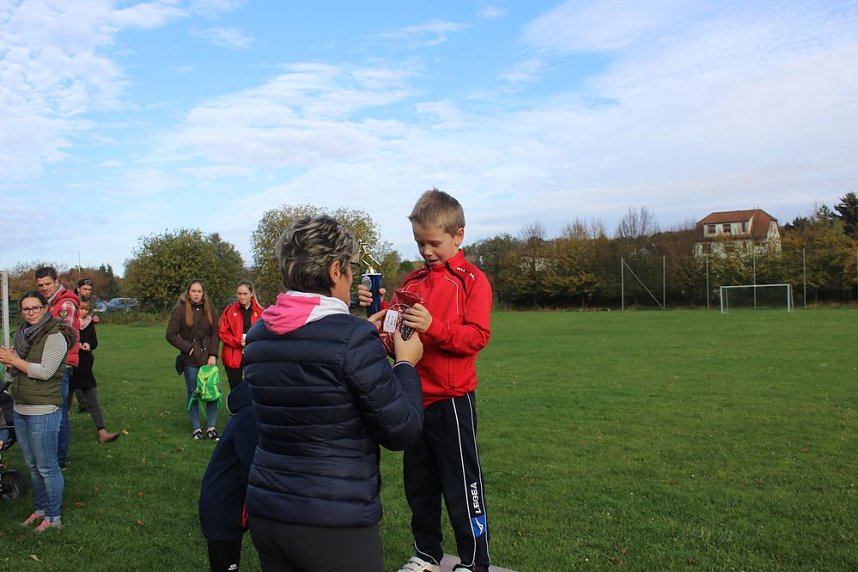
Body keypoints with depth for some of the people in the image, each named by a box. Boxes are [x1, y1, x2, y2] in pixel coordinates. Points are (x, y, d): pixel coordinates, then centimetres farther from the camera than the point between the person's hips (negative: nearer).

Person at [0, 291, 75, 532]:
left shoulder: (55, 336, -14)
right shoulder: (23, 334, 11)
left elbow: (45, 371, -21)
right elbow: (21, 369, 20)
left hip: (43, 411, -8)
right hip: (20, 409, 8)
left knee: (47, 467, 0)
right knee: (33, 465, 18)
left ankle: (53, 517, 11)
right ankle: (39, 509, 31)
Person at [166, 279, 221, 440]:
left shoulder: (209, 309, 5)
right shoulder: (180, 310, -4)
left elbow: (215, 333, 3)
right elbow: (171, 334, -4)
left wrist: (213, 354, -6)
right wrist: (188, 348, -8)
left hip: (208, 357, 2)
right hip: (190, 360, -2)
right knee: (193, 393, 6)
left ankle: (211, 427, 11)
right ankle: (196, 428, 18)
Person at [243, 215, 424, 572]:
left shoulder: (258, 336, 0)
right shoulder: (353, 338, -20)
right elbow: (401, 431, -14)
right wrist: (406, 363, 1)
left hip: (265, 513, 6)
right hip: (335, 525, -6)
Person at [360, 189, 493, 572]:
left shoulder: (472, 280, -6)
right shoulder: (412, 281, 10)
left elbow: (477, 337, -16)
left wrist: (432, 326, -28)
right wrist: (380, 310, -7)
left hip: (452, 400, -6)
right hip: (414, 398, 6)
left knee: (461, 485, 4)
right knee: (418, 483, 17)